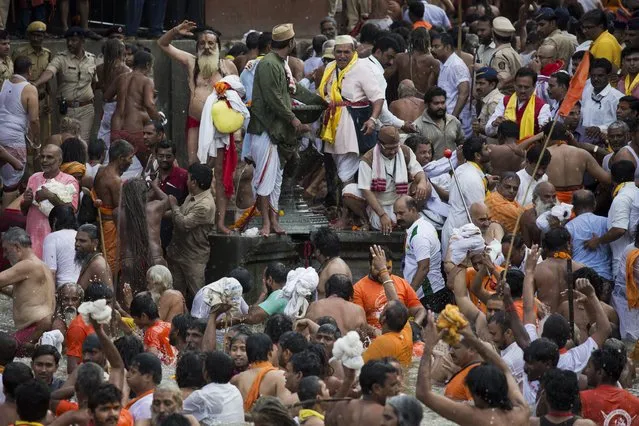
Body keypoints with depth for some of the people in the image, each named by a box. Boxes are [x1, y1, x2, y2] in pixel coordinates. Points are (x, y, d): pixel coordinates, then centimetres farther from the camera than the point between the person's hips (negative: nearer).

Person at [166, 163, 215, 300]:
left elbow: (184, 224, -26)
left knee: (195, 295, -5)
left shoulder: (205, 206, -24)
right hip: (178, 252, 9)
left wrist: (174, 206, -11)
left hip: (194, 257, -9)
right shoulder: (192, 198, 6)